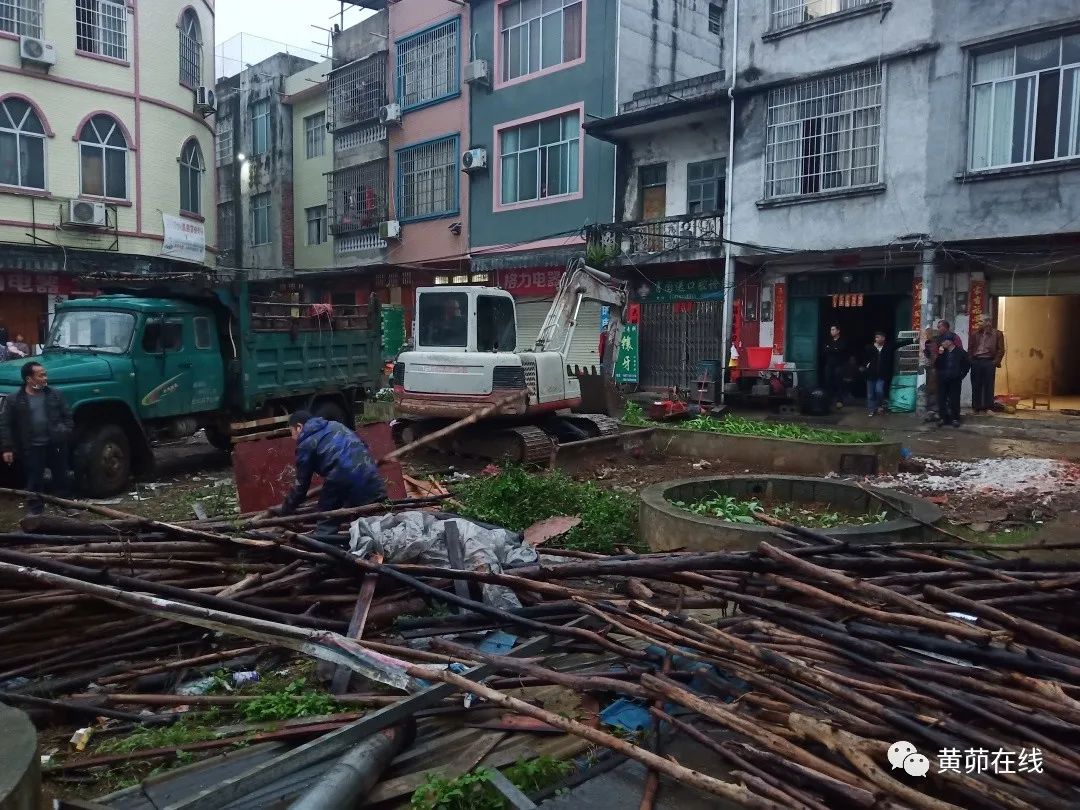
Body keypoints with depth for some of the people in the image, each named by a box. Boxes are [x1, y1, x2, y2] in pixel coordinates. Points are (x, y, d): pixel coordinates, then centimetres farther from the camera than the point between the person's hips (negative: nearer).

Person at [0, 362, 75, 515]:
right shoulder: (15, 400, -4)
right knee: (34, 481, 5)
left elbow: (67, 416, 7)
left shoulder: (55, 394, 2)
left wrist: (66, 431, -7)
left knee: (62, 477, 11)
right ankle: (35, 508, 17)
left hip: (56, 445, 2)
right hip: (32, 448, -2)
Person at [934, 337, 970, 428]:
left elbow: (967, 365, 6)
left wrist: (961, 375, 2)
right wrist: (940, 355, -9)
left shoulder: (960, 352, 0)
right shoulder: (943, 352, 9)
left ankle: (955, 419, 6)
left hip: (955, 380, -3)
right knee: (941, 400, 2)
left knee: (954, 400, -2)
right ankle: (943, 418, 12)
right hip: (942, 380, 3)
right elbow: (936, 365, 2)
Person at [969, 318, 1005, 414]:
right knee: (976, 385, 4)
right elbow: (971, 348, 14)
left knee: (988, 385, -2)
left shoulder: (997, 334, 4)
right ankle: (976, 406, 10)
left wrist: (996, 362, -8)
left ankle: (987, 407, 3)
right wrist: (970, 359, 1)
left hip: (988, 361, -3)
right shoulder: (976, 334, 13)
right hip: (976, 361, 3)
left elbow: (1001, 349, 1)